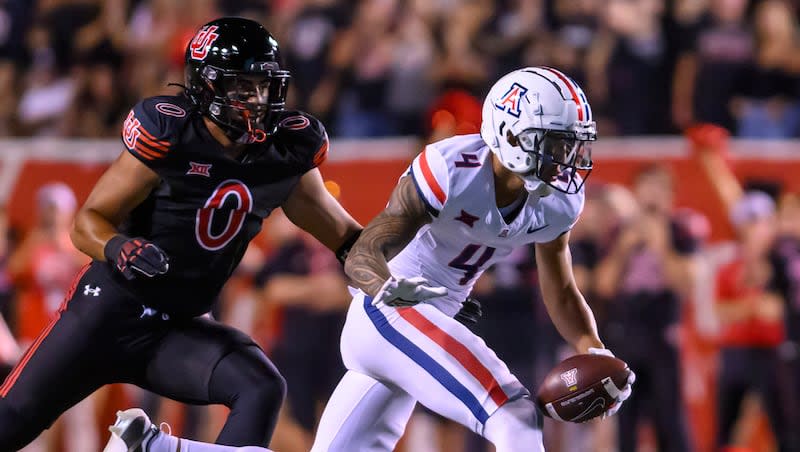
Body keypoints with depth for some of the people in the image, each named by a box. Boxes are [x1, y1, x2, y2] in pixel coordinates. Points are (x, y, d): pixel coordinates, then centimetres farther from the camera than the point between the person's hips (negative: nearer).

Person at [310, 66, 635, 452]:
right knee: (515, 420, -21)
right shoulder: (450, 170, -23)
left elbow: (561, 293, 9)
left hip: (436, 317, 9)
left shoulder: (559, 199, -3)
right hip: (390, 314, -9)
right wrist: (385, 289, -48)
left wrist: (595, 352, -9)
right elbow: (362, 256, -25)